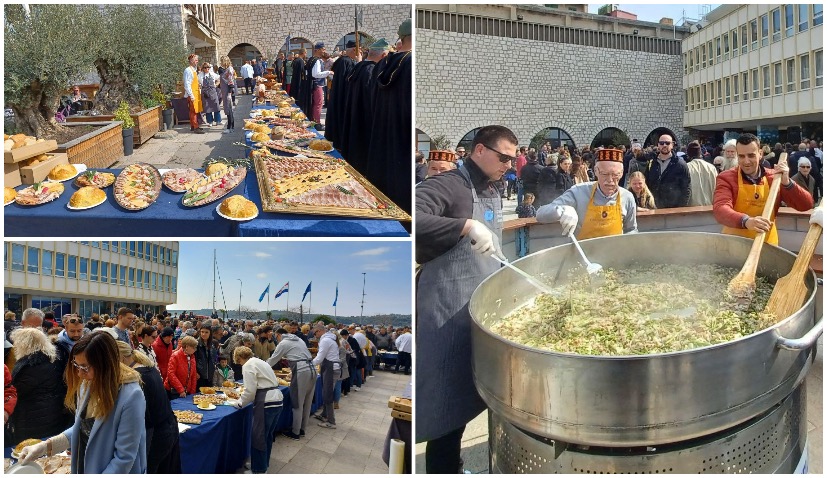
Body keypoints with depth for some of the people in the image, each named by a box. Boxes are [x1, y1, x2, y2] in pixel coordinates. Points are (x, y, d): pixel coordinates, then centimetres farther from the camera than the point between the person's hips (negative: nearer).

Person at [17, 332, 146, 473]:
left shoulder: (130, 396, -28)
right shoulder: (88, 384, -5)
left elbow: (124, 458, -25)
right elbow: (81, 429, 9)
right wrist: (46, 446, -4)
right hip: (83, 469, 7)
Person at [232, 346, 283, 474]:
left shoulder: (248, 365, -5)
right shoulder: (260, 362, 21)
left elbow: (250, 390, -12)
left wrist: (239, 403, 5)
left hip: (266, 402, -9)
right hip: (277, 399, 9)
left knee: (258, 437, 1)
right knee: (267, 435, 20)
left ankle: (259, 470, 9)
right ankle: (264, 464, 32)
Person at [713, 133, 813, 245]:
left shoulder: (774, 178, 1)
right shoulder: (726, 178, -9)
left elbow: (806, 205, -2)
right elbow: (720, 209, -27)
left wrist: (786, 182, -17)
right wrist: (746, 221, -44)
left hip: (767, 245, 2)